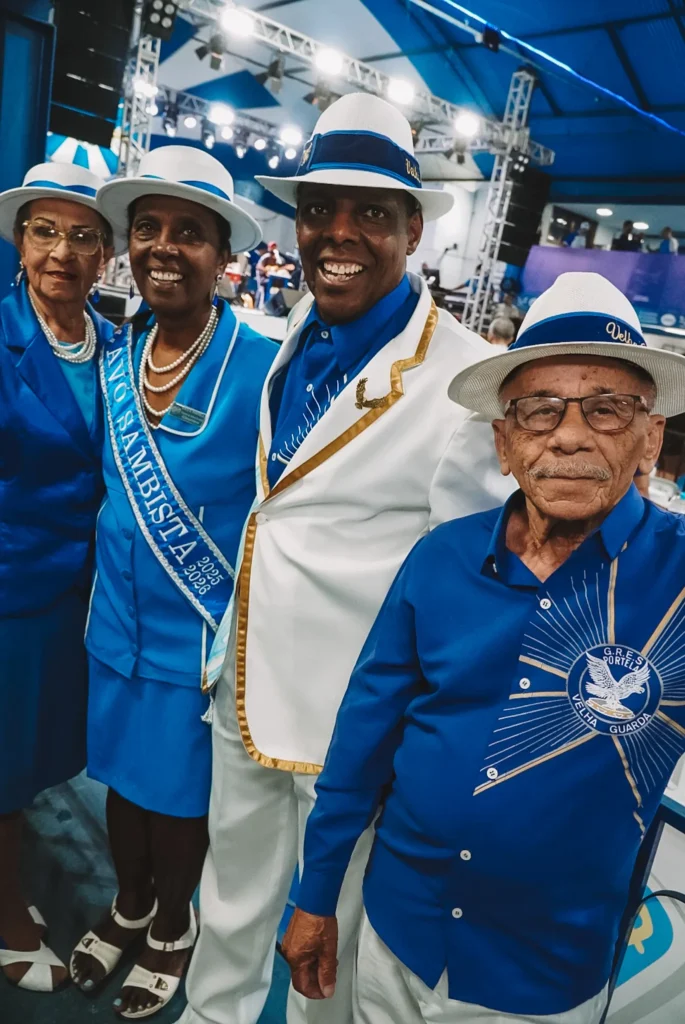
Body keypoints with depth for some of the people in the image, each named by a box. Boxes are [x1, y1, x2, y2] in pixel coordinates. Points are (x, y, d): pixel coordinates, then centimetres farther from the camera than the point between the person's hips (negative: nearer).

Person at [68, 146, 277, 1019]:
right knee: (120, 774, 23)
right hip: (116, 620, 5)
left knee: (181, 791, 16)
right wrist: (106, 580, 8)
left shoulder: (261, 366, -17)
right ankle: (130, 903, 53)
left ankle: (171, 926, 47)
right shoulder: (113, 355, 0)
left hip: (203, 634, -4)